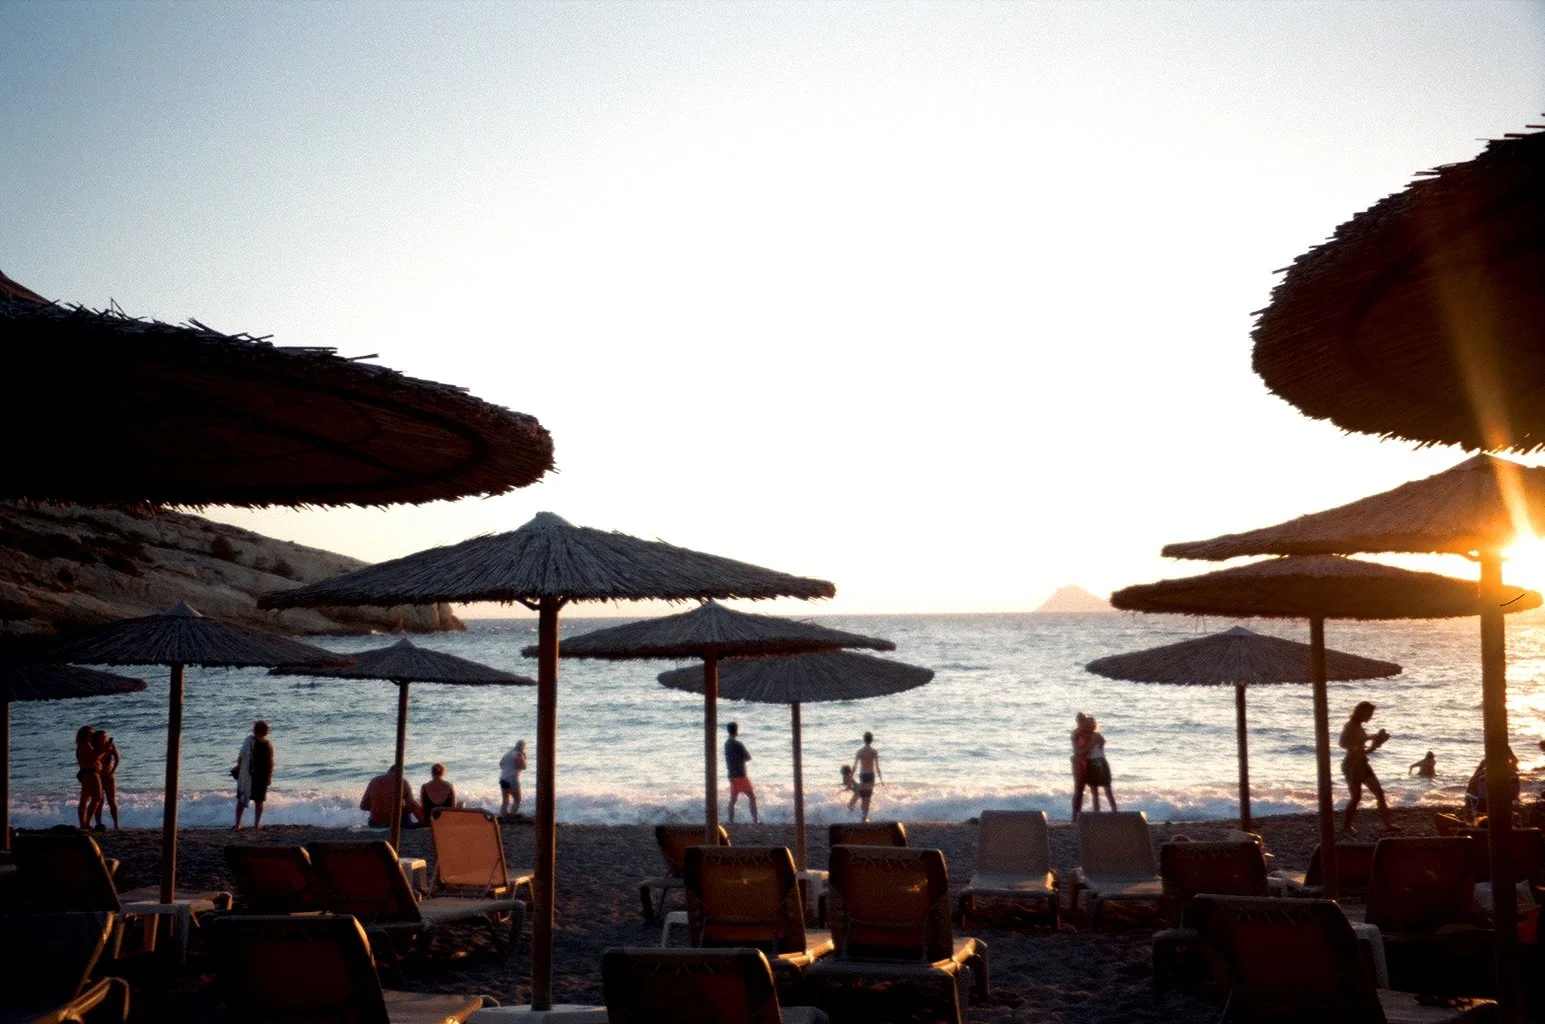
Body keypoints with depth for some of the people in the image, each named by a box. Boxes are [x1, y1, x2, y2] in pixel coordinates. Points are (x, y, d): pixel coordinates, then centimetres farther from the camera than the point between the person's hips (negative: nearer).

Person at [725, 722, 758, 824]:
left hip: (732, 775, 8)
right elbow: (748, 757, -11)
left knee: (733, 799, 8)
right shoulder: (738, 744, -15)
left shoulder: (727, 744, 11)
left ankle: (731, 821, 5)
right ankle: (755, 820, -6)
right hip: (741, 775, -8)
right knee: (752, 797, -2)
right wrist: (748, 753, 8)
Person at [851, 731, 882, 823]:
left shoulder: (860, 751, -2)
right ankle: (865, 816, -3)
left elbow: (855, 766, -3)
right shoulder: (874, 752, -7)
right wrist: (880, 778, 0)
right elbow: (877, 766, -8)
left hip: (862, 774, 2)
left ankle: (865, 815, 25)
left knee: (863, 796, 15)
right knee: (868, 797, 3)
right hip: (871, 775, -2)